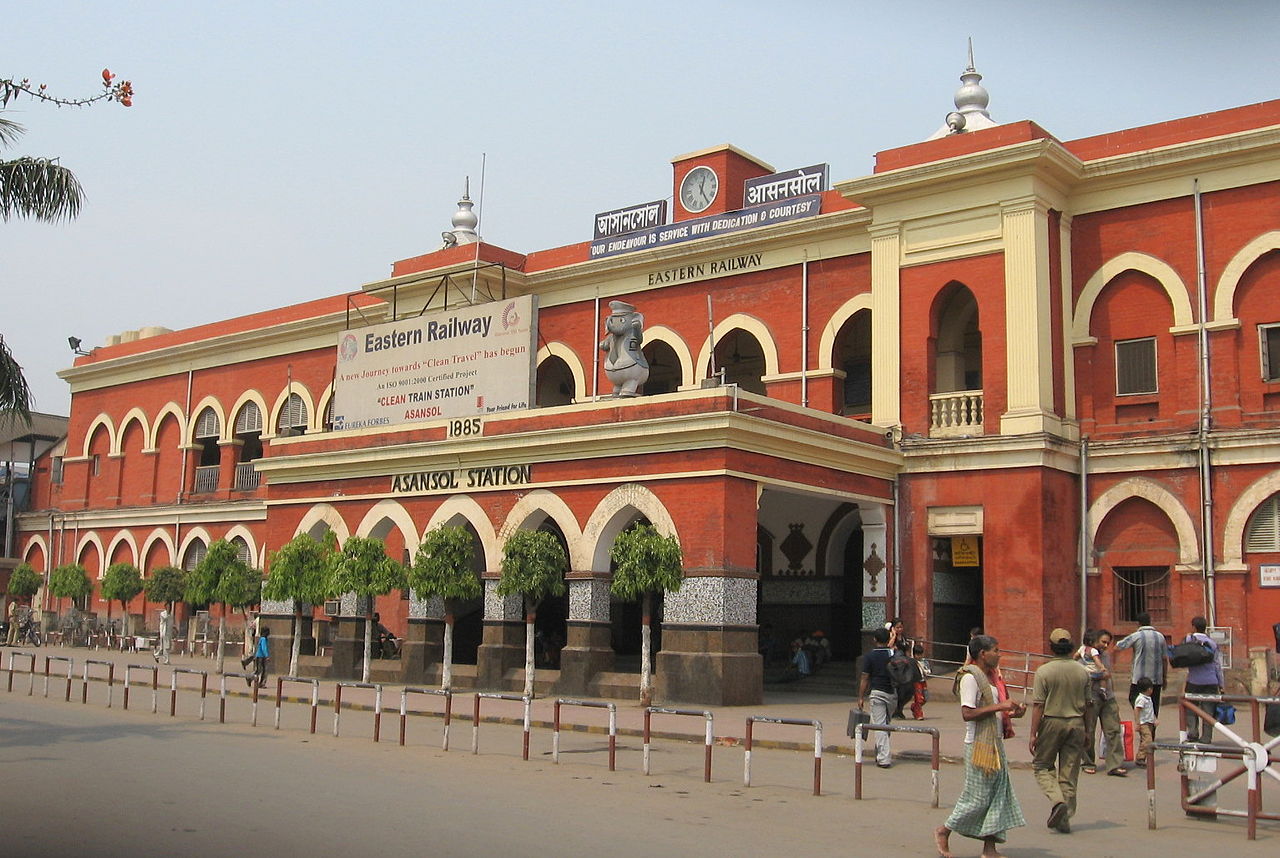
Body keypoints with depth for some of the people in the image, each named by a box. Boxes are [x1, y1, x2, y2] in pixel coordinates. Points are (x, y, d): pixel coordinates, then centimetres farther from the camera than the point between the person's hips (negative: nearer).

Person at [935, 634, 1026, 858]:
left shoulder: (987, 676, 16)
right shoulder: (970, 677, -15)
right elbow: (967, 713, -23)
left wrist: (1011, 713, 5)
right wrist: (999, 707, -21)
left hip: (995, 743, 9)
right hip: (979, 745, -9)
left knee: (998, 795, 6)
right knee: (977, 797, -3)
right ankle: (943, 831, 14)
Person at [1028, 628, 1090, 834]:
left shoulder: (1044, 671, -10)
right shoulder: (1082, 671, 2)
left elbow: (1038, 705, -12)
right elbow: (1087, 703, 8)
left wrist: (1033, 733, -7)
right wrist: (1086, 732, 18)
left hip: (1051, 722, -4)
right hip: (1076, 723, 4)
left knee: (1041, 766, 11)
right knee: (1069, 772, 9)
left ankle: (1057, 800, -12)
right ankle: (1064, 819, 11)